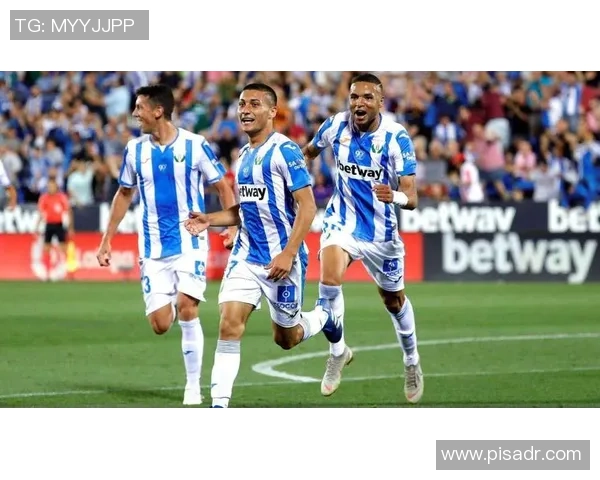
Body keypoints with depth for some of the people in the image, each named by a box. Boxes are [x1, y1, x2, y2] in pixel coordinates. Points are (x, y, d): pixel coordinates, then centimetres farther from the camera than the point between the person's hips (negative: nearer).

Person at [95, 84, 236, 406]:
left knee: (186, 309, -18)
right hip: (153, 249, 3)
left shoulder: (195, 146, -7)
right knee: (160, 325, -5)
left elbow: (222, 188, 2)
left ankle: (193, 387, -7)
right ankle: (172, 306, 33)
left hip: (190, 242, -3)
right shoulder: (135, 150, 4)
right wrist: (107, 240, 16)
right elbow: (124, 195, 17)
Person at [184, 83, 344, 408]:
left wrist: (288, 254, -23)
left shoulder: (284, 150, -13)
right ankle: (219, 405, -12)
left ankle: (323, 315, 41)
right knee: (229, 326, -11)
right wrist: (210, 220, 7)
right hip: (246, 255, 6)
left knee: (286, 339, 9)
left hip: (281, 259, -6)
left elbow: (307, 207, -16)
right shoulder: (245, 154, 12)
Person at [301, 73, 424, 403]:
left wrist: (397, 197, -45)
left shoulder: (396, 137, -20)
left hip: (381, 231, -1)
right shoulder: (336, 125, -12)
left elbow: (411, 196, -24)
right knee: (329, 279, -27)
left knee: (394, 300, 15)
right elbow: (309, 151, 13)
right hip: (342, 221, 1)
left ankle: (412, 363, 41)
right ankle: (338, 352, -5)